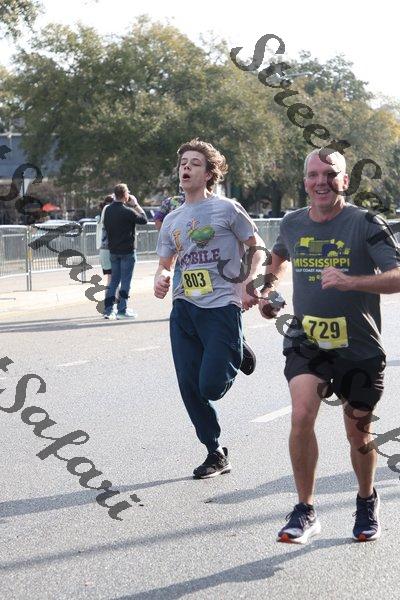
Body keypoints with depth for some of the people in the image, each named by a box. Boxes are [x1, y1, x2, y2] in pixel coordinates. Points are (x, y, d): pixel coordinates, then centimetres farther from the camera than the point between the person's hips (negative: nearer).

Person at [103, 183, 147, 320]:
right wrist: (136, 205, -1)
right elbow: (144, 219, -8)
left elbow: (106, 228, 11)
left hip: (113, 250, 6)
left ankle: (108, 310, 10)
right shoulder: (127, 211, -17)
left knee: (114, 280, 13)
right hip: (127, 250, -6)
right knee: (125, 280, 1)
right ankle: (122, 310, 2)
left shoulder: (108, 210, 4)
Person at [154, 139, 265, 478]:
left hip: (221, 307, -6)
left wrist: (249, 284, -13)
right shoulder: (172, 220, 14)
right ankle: (216, 455, 19)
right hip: (184, 308, 6)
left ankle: (238, 354, 21)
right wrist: (161, 278, -4)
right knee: (190, 388, 3)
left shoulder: (226, 209, -2)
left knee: (211, 386, -13)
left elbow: (258, 248, 2)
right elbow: (165, 263, 20)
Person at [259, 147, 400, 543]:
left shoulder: (365, 224, -11)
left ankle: (367, 501, 39)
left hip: (359, 347, -2)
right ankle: (305, 511, -5)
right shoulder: (292, 224, 3)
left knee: (359, 436, 10)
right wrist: (269, 290, 8)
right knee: (301, 415, -20)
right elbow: (278, 259, 26)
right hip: (307, 340, 2)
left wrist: (351, 280, -35)